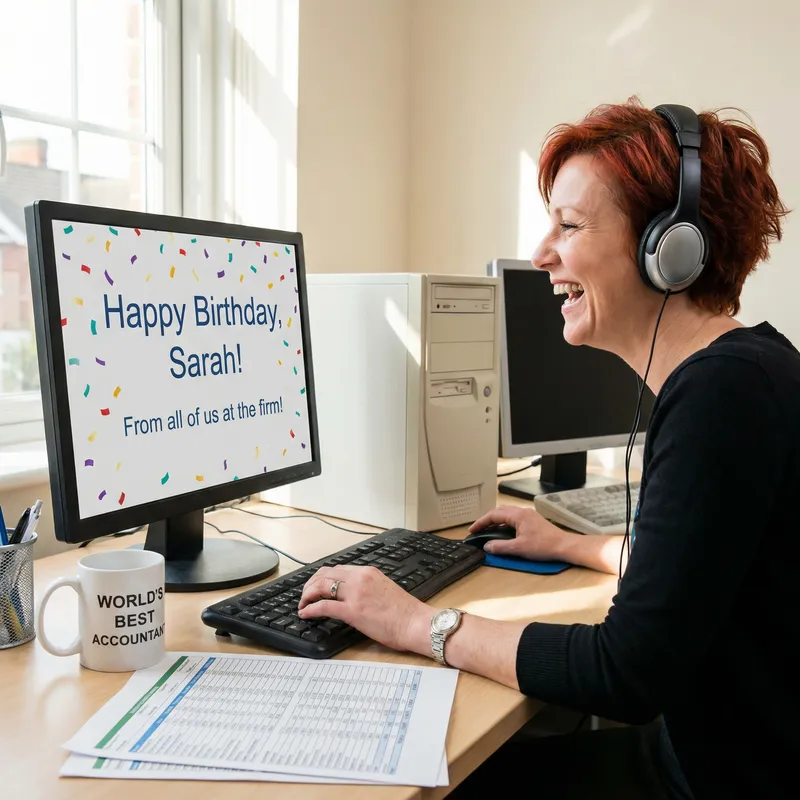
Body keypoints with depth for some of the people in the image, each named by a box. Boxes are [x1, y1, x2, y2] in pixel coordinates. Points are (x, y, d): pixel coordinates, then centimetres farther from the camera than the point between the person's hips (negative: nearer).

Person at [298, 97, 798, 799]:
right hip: (696, 742, 8)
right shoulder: (724, 372, 5)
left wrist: (420, 625, -18)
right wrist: (571, 546, 27)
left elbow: (632, 672, -28)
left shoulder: (724, 390, -27)